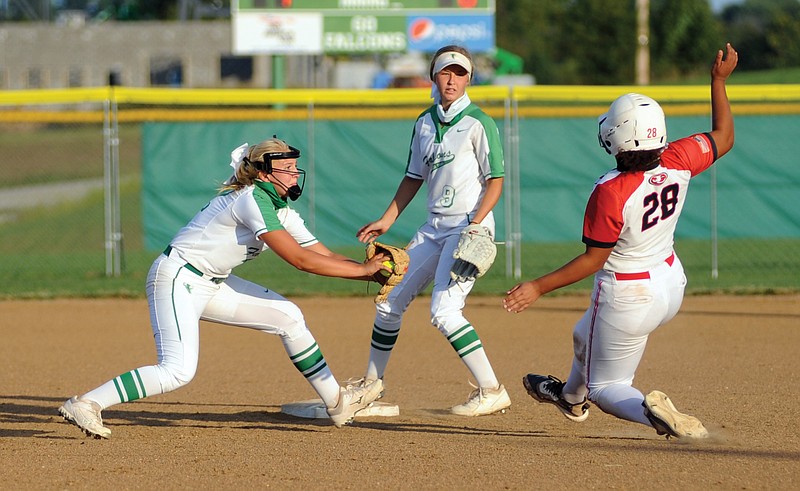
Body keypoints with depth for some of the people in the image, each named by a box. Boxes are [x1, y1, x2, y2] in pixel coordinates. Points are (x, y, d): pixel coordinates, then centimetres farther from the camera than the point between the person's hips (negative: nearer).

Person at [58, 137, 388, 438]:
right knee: (179, 372, -24)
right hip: (176, 279, -10)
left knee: (287, 316, 9)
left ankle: (337, 401, 17)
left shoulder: (282, 212, 9)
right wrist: (363, 270, -18)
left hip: (210, 284, 10)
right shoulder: (253, 200, -21)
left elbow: (324, 256, 8)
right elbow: (299, 260, -24)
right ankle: (85, 405, -22)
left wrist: (374, 271, -6)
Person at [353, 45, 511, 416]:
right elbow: (414, 178, 20)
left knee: (444, 311, -20)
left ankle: (491, 392, -17)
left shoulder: (478, 123, -9)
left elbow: (495, 181, -10)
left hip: (470, 225, -8)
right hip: (435, 227, 8)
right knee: (390, 300, 12)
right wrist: (386, 221, 17)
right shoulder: (425, 123, 11)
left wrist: (475, 225, -22)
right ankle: (371, 383, 28)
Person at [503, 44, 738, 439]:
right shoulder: (679, 162, -16)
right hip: (671, 284, 8)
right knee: (587, 337, 35)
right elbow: (724, 137, 2)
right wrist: (719, 81, 9)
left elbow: (593, 260, -23)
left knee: (605, 387, 8)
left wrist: (538, 287, -16)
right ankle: (572, 397, 62)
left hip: (627, 298, -7)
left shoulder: (610, 193, -31)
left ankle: (653, 411, -23)